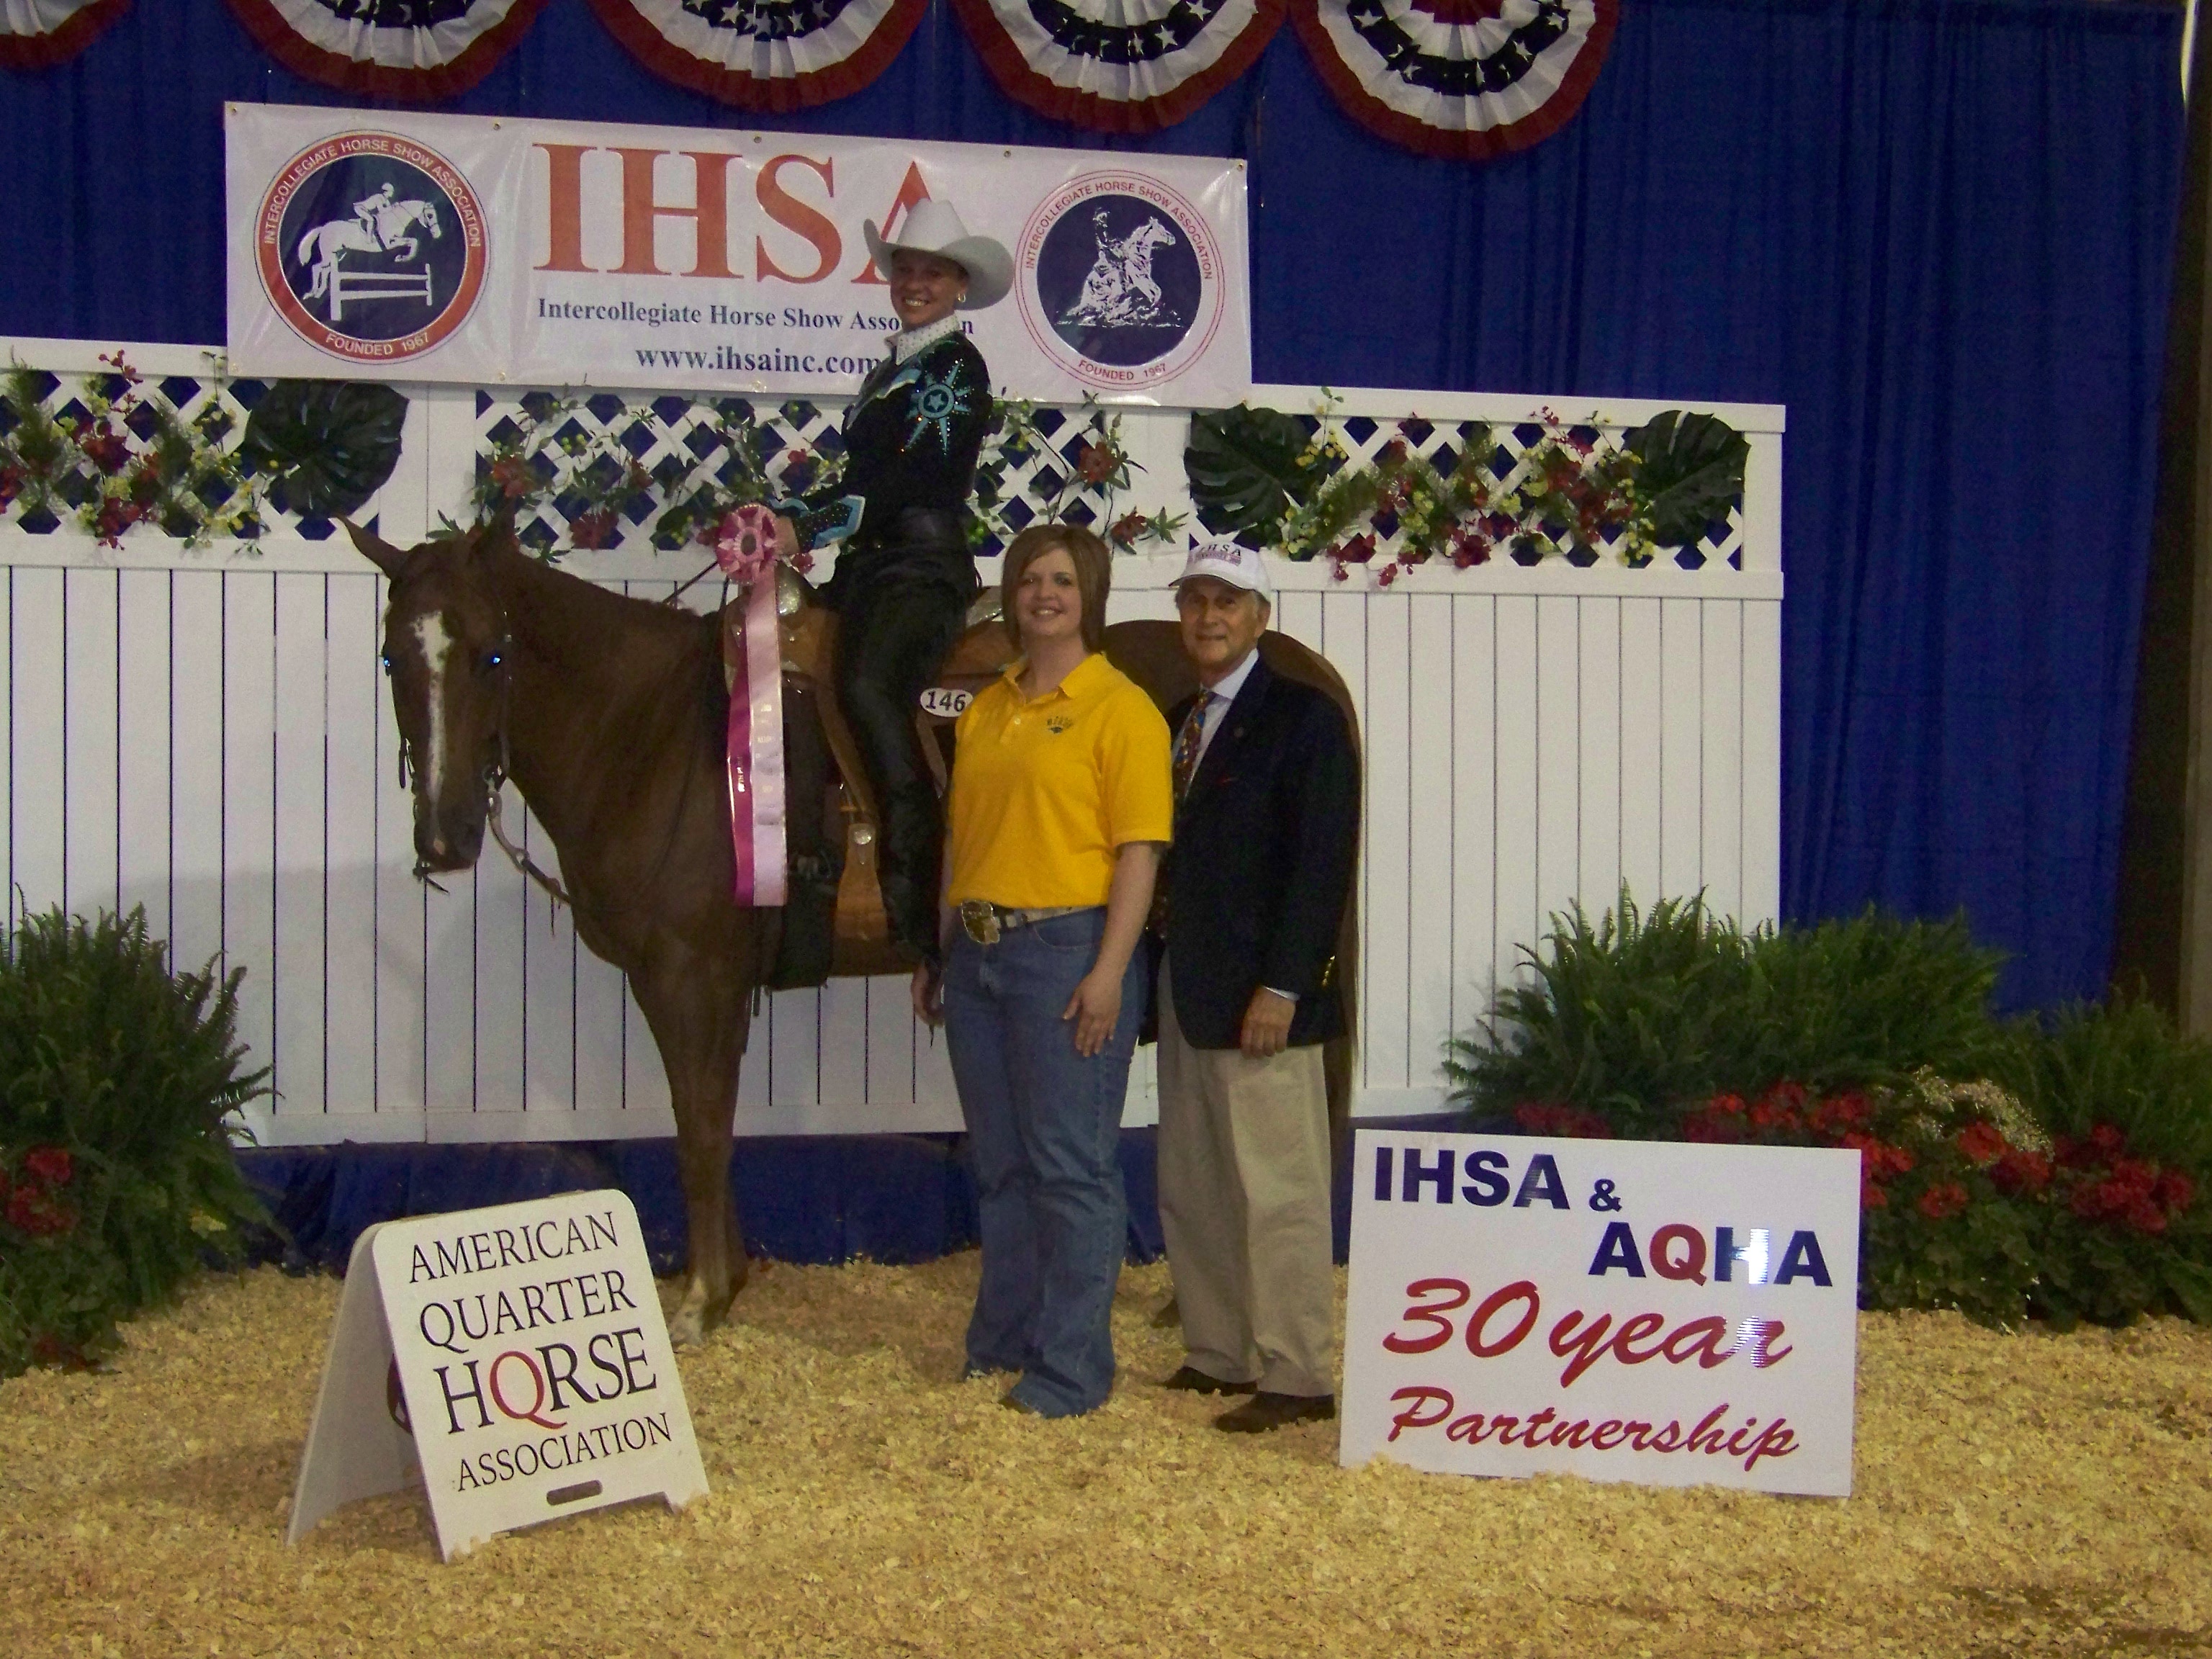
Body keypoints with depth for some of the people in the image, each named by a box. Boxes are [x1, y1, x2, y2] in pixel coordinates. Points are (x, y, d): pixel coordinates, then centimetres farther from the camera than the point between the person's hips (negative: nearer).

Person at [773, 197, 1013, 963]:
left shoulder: (957, 367, -4)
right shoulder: (890, 368, 22)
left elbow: (911, 478, -15)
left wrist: (807, 527, -19)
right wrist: (786, 519, 6)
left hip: (926, 562, -9)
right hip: (869, 563, 9)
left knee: (867, 687, -31)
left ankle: (917, 892, -33)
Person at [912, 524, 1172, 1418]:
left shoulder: (1120, 708, -7)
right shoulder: (985, 708, 14)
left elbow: (1138, 849, -12)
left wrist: (1109, 973, -19)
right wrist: (935, 955, 15)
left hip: (1066, 950, -7)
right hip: (978, 952, 7)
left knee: (1070, 1166, -1)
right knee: (999, 1162, 15)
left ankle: (1072, 1365, 9)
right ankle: (1002, 1339, 27)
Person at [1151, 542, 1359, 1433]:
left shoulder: (1303, 717, -6)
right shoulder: (1177, 723, 16)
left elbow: (1323, 860, -13)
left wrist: (1281, 987, -19)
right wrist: (1158, 975, 8)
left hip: (1258, 995, -8)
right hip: (1185, 992, 8)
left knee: (1277, 1193, -3)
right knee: (1191, 1189, 13)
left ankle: (1296, 1377, 5)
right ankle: (1218, 1352, 24)